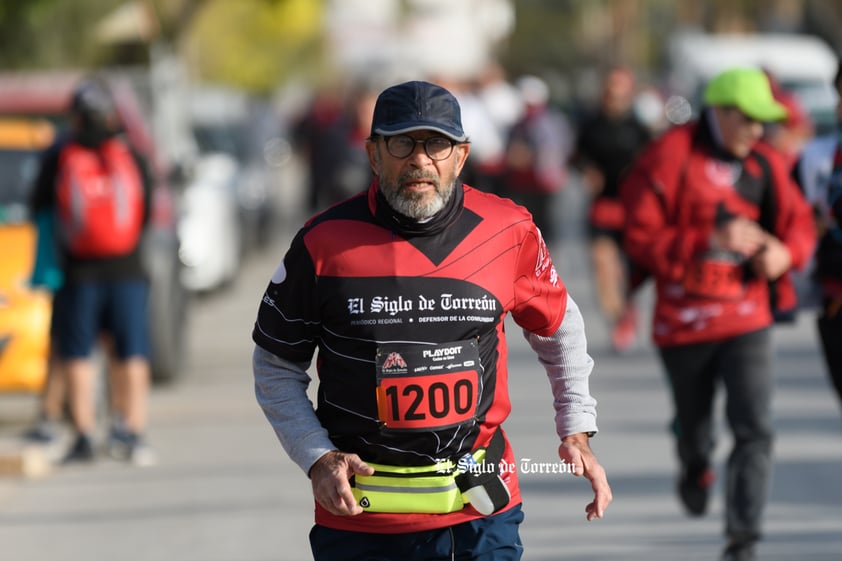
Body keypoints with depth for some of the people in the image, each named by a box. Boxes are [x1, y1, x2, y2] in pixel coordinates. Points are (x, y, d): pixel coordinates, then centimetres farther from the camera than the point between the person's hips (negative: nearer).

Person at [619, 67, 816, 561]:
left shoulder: (766, 164, 3)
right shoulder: (671, 155, -10)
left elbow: (799, 223, 8)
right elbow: (641, 237, -14)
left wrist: (784, 252, -16)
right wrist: (710, 241, -24)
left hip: (748, 319, 2)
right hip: (683, 318, -2)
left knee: (756, 430, -13)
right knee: (694, 424, 16)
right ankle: (696, 471, 52)